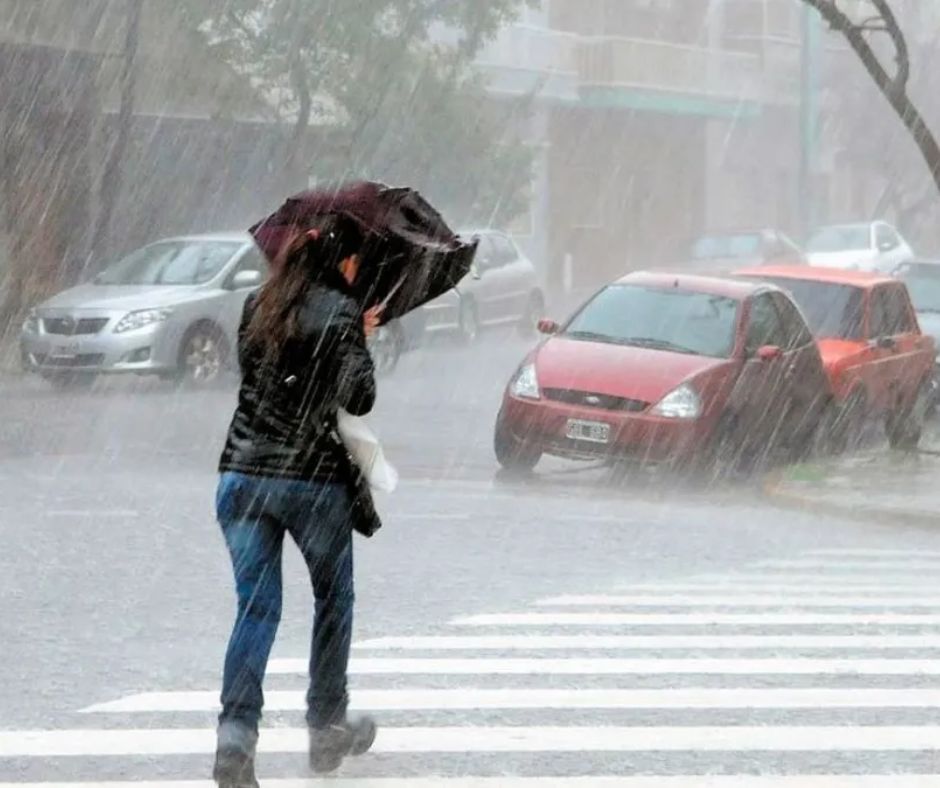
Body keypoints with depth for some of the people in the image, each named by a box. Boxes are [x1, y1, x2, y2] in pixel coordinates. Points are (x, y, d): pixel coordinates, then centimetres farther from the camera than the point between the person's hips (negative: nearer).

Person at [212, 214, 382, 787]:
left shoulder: (258, 306, 9)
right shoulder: (340, 312, -8)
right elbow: (359, 399, -14)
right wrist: (360, 344, 5)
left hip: (242, 475, 4)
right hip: (313, 478, -4)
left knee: (256, 606, 4)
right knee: (333, 600, 17)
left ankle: (236, 732, -14)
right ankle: (328, 729, 25)